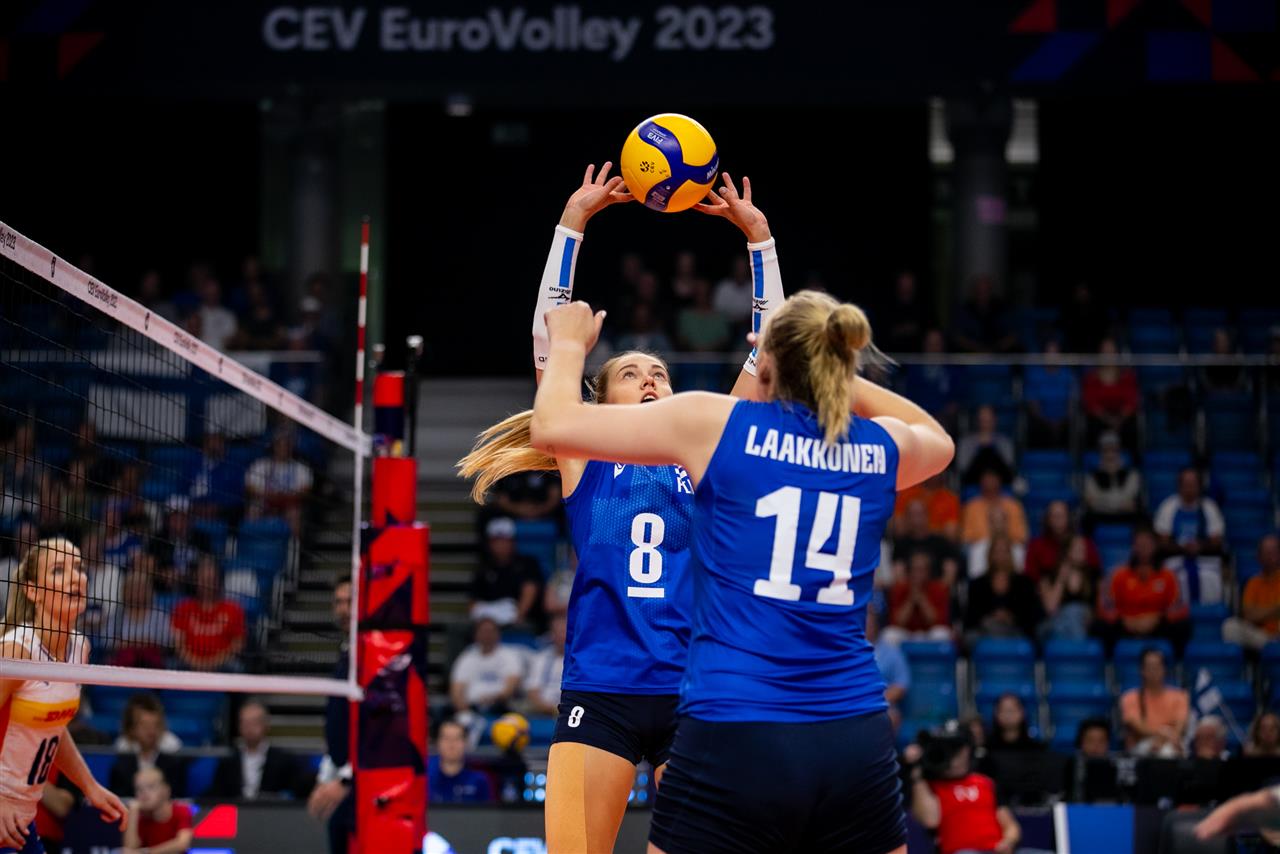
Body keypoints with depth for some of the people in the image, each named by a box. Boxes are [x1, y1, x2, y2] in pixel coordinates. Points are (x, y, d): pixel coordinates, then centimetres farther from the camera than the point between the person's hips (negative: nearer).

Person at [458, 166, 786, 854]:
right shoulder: (585, 460, 10)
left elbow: (766, 354, 11)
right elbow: (549, 339, 4)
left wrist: (758, 235, 7)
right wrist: (573, 222, -1)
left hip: (692, 690, 2)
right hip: (600, 689, -2)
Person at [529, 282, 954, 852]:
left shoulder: (716, 425, -1)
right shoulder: (881, 449, 10)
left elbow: (553, 426, 4)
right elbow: (938, 441, 36)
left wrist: (569, 344, 22)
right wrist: (834, 371, 37)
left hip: (734, 741, -3)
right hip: (856, 742, 3)